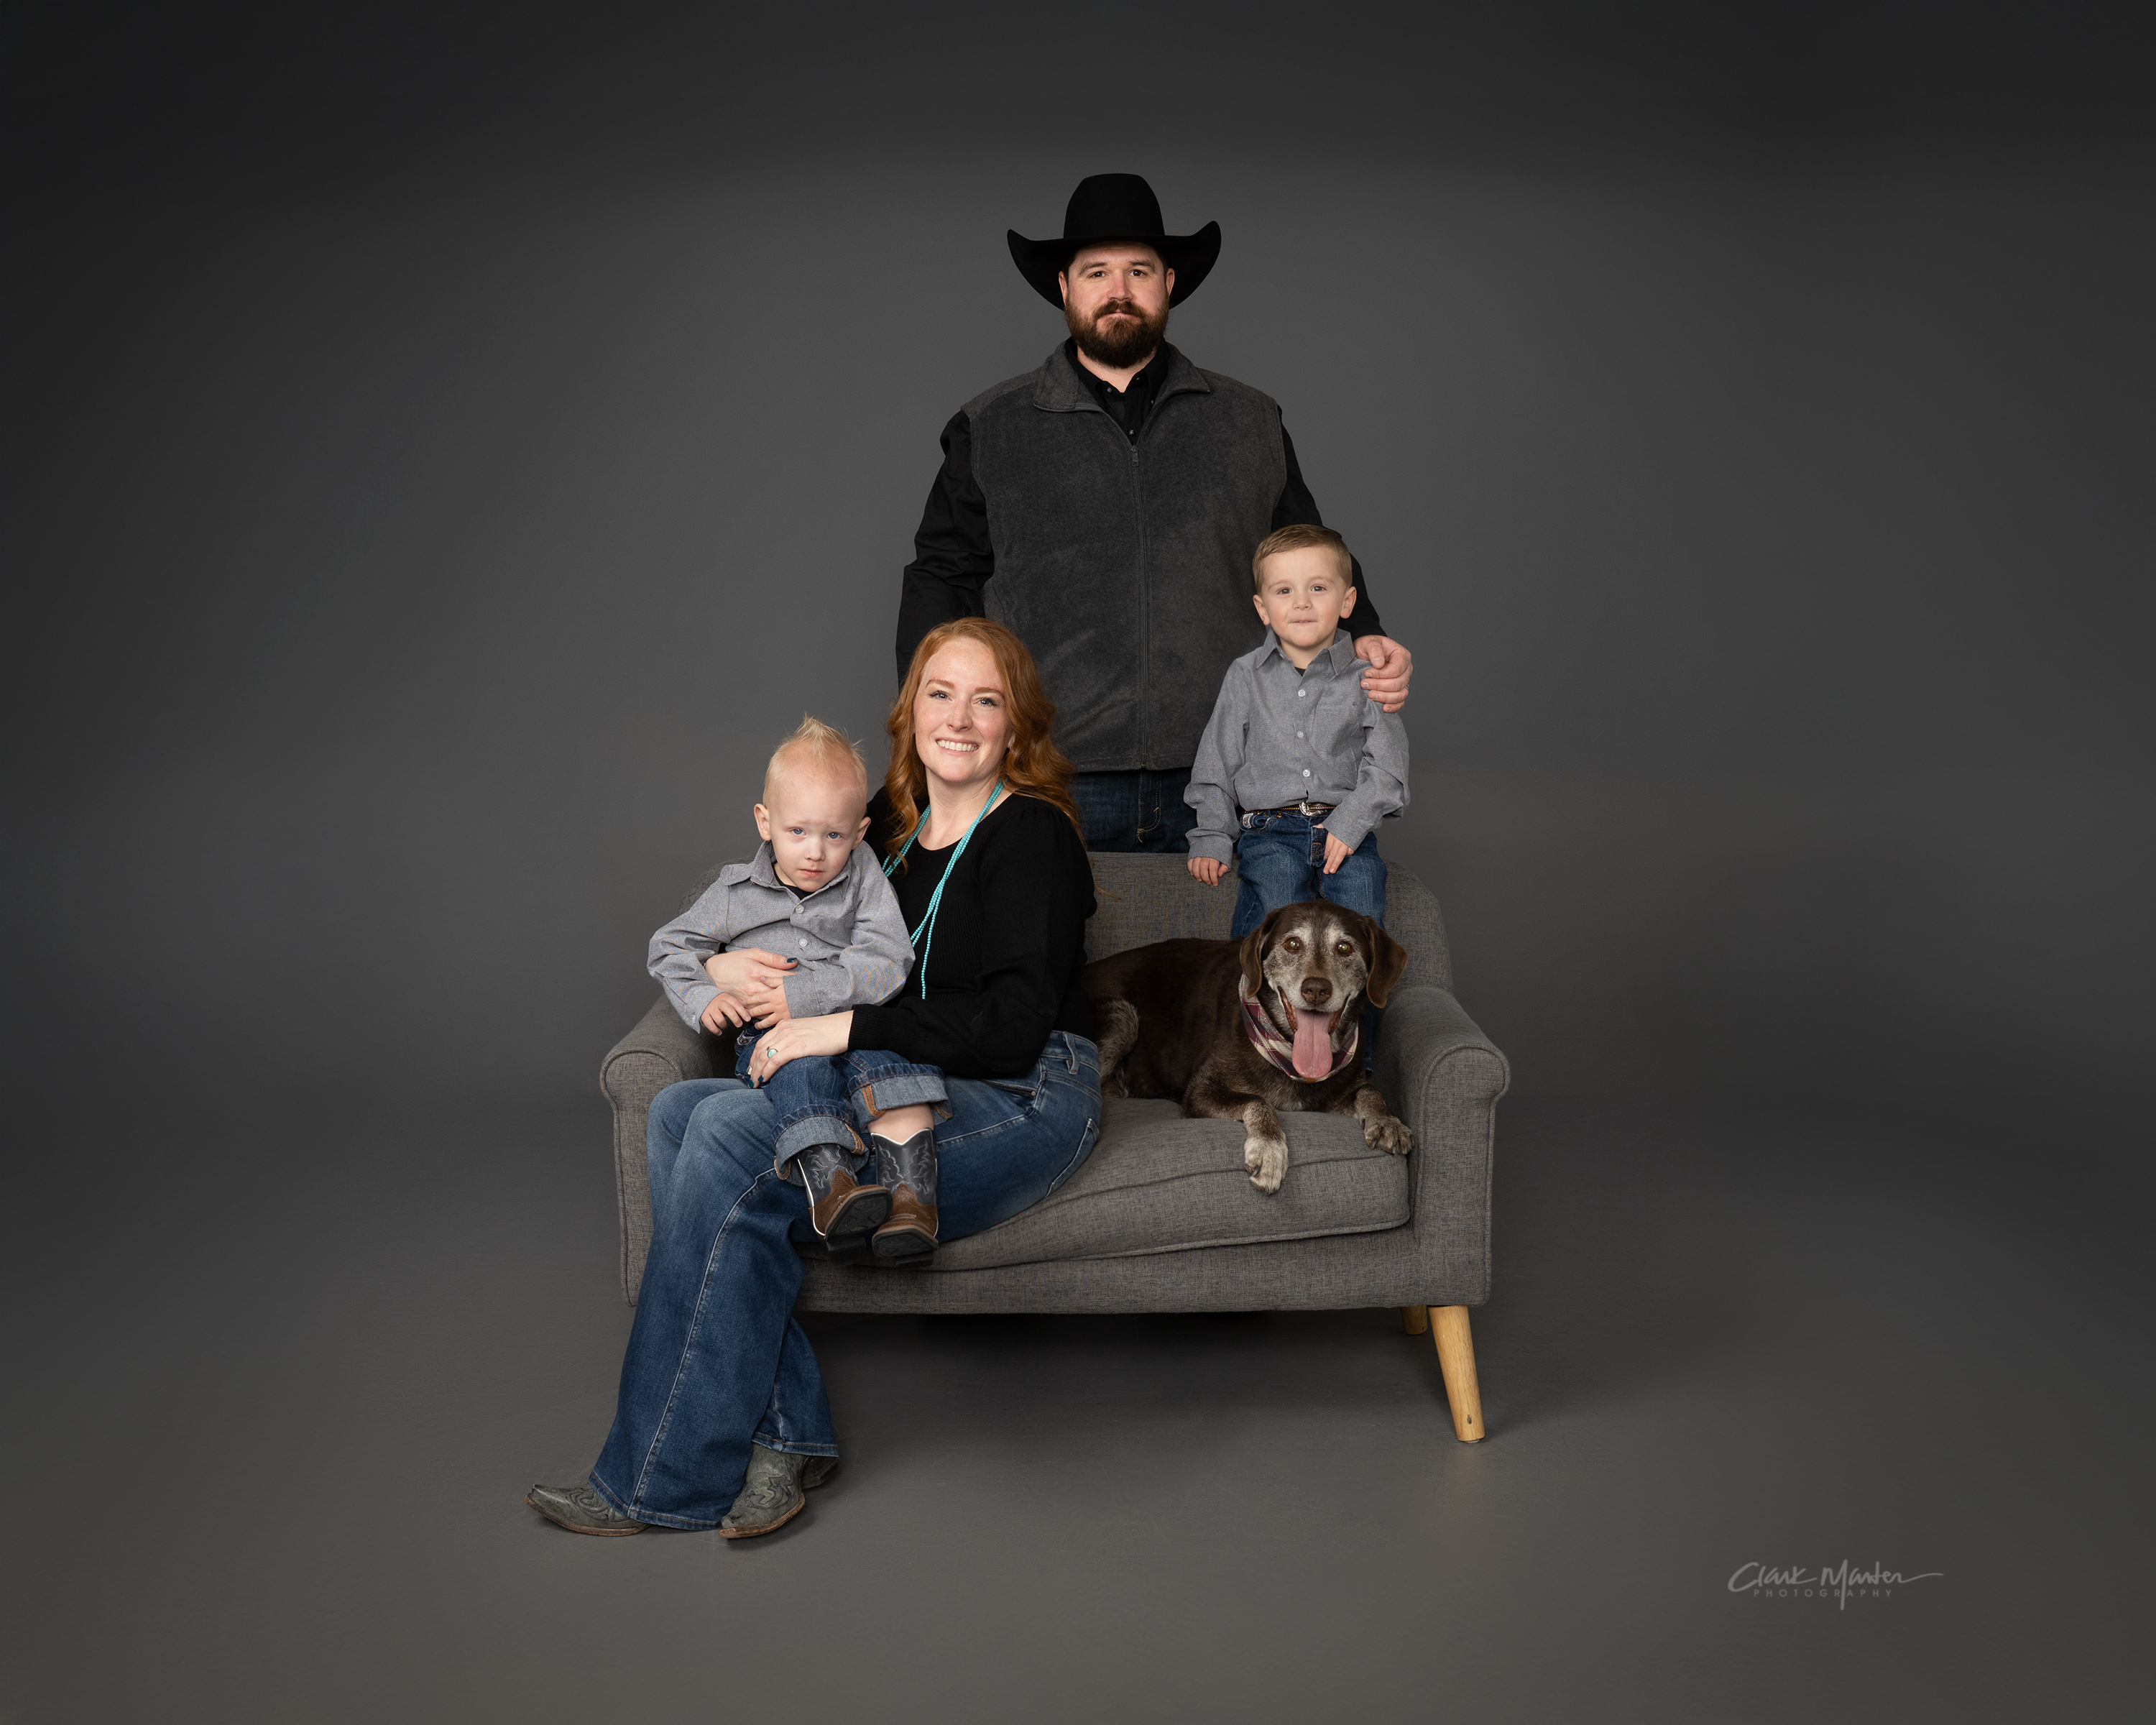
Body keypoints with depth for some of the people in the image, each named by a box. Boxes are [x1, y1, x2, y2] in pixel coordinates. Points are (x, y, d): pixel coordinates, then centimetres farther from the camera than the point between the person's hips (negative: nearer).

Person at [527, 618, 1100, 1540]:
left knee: (732, 1141, -25)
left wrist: (848, 1028, -19)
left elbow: (1014, 1022, -17)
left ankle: (664, 1481, -14)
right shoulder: (892, 827, 16)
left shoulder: (1031, 834, -7)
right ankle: (779, 1433, -16)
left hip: (1025, 1104, -8)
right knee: (680, 1108, -14)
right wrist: (728, 961, 2)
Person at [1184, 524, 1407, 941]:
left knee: (1360, 906, -27)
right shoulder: (1244, 677, 10)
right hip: (1269, 831, 0)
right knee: (1277, 906, -28)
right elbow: (1216, 764, 12)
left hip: (1347, 827, 0)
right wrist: (1210, 840, 4)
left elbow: (1387, 765, 1)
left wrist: (1350, 821, -12)